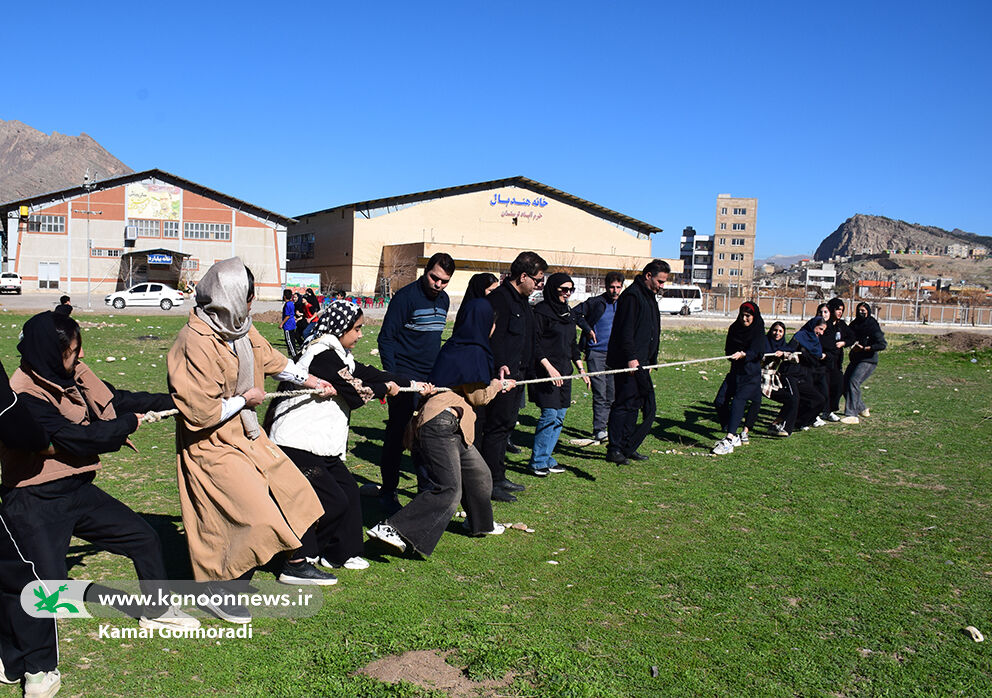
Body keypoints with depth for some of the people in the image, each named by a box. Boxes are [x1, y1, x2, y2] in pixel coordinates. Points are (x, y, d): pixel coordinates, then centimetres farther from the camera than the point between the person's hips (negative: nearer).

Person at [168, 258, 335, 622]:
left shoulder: (239, 328, 0)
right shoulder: (195, 344, -27)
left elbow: (270, 358, 20)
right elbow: (200, 414, -29)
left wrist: (309, 379, 29)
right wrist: (244, 399, -15)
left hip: (247, 436, 9)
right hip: (213, 446, -9)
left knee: (293, 490, 18)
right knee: (257, 517, -16)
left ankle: (294, 564, 40)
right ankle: (218, 591, 5)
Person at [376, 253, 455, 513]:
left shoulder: (443, 299, 11)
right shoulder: (406, 296, -12)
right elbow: (386, 338, -13)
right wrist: (391, 376, -20)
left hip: (431, 378, 7)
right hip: (404, 378, -7)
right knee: (398, 433, -2)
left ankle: (426, 485, 24)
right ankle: (388, 492, 9)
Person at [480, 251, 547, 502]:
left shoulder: (522, 300, 17)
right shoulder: (499, 298, -15)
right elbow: (493, 337, -24)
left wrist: (526, 370, 26)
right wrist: (500, 365, -35)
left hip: (517, 374, 10)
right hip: (503, 374, -10)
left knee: (506, 425, 16)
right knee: (497, 426, -5)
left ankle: (498, 477, 26)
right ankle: (491, 482, 2)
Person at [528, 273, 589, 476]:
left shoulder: (567, 312, 16)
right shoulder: (541, 311, -8)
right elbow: (535, 344, -13)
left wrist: (581, 368, 17)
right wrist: (549, 367, -19)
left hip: (564, 371, 8)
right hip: (546, 371, -8)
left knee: (559, 417, 8)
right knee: (549, 415, -11)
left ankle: (547, 458, 17)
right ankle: (537, 461, 0)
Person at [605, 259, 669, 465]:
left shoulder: (649, 296, 20)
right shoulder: (632, 296, -12)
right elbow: (625, 330, -20)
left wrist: (651, 359, 23)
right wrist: (631, 357, -24)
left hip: (640, 362, 10)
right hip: (628, 362, -10)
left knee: (635, 403, 12)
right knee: (624, 404, -6)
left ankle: (627, 447, 19)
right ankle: (614, 449, 1)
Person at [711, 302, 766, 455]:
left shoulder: (758, 332, -7)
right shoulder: (735, 328, 8)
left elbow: (756, 352, -22)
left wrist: (743, 354, -41)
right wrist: (734, 354, -5)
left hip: (751, 374, -6)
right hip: (735, 371, 6)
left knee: (738, 401, -22)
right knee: (720, 402, -7)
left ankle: (729, 441, -28)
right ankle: (733, 436, 5)